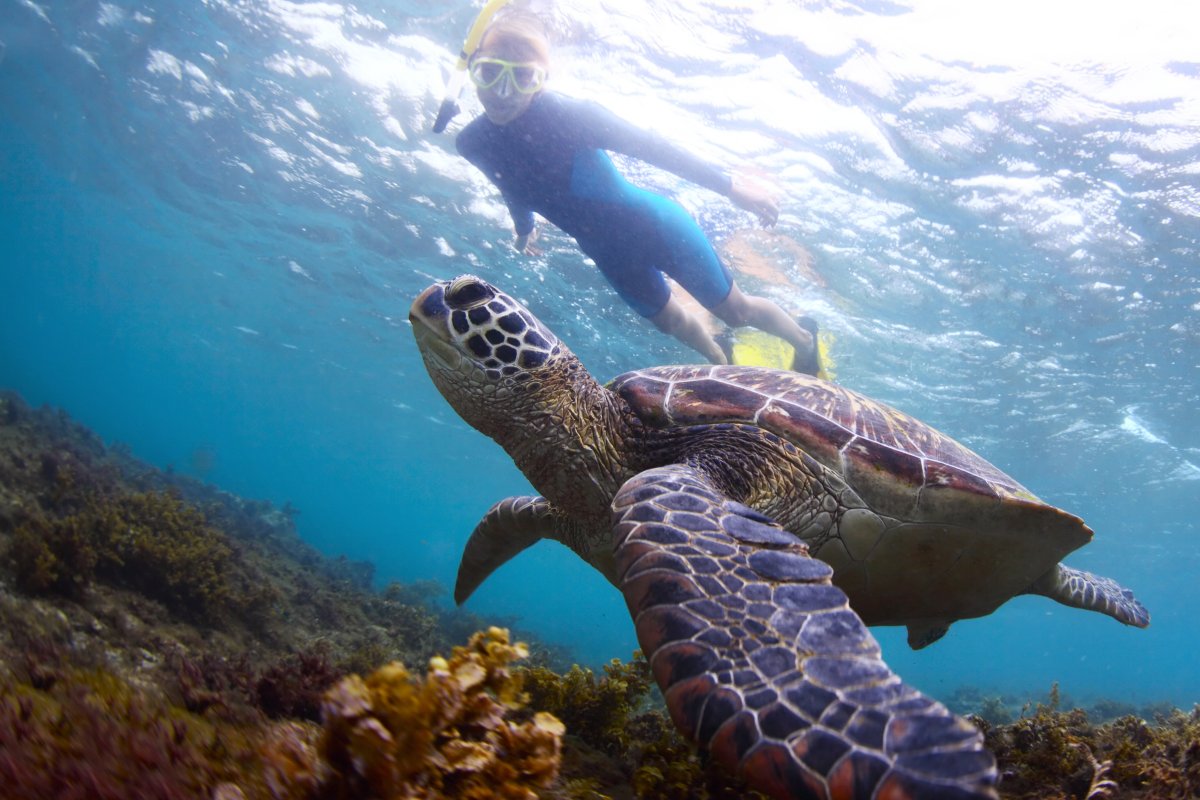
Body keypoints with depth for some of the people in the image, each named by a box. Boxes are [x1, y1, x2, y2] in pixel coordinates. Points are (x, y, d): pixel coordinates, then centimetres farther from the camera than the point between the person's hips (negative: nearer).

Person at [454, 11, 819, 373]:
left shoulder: (567, 115, -32)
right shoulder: (474, 144, -15)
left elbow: (650, 146, -23)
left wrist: (729, 185, -19)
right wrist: (524, 229, 26)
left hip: (653, 225, -5)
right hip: (608, 252, 5)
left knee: (736, 311, 10)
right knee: (671, 321, 25)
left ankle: (805, 341, 39)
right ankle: (725, 365, 55)